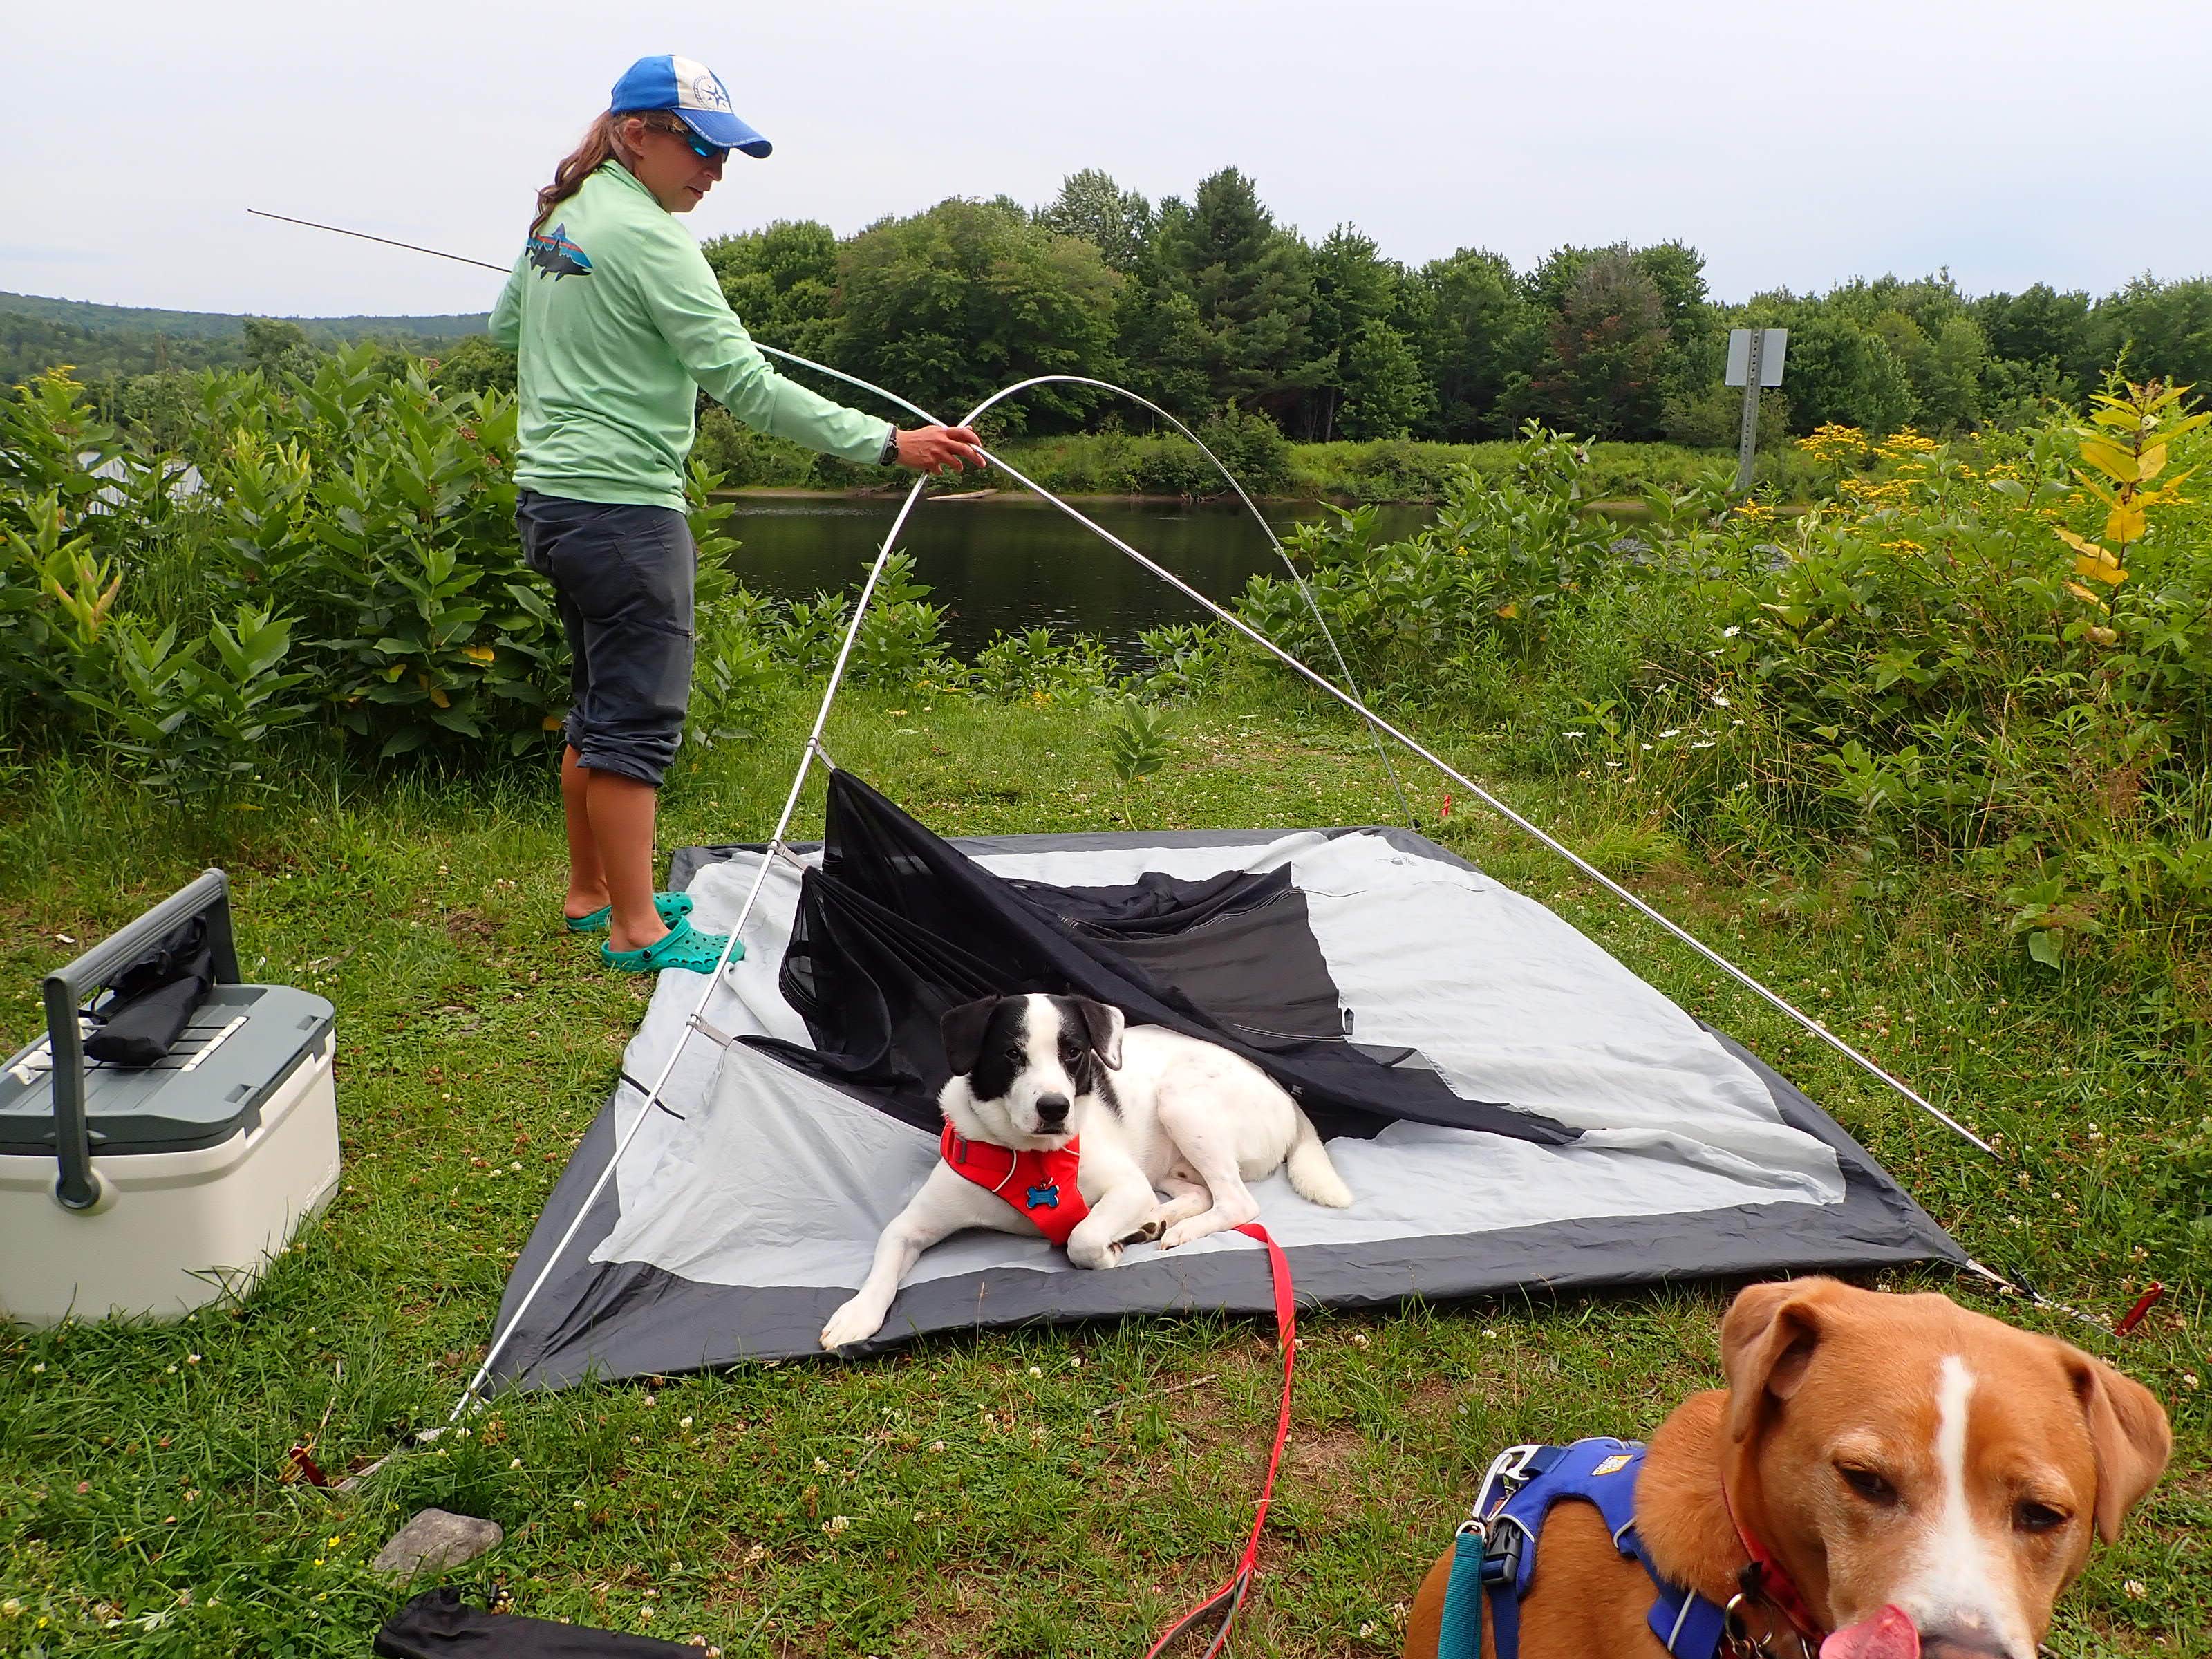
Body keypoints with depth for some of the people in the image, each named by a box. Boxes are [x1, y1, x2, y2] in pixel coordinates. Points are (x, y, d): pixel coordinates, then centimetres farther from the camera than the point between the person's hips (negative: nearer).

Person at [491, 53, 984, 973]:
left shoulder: (558, 217, 11)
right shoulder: (649, 238, -17)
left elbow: (505, 325, 27)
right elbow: (745, 382, -22)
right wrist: (888, 443, -24)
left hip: (548, 498, 10)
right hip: (623, 507, -10)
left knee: (598, 704, 18)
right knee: (639, 719, -4)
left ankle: (590, 891, 29)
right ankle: (635, 929, 3)